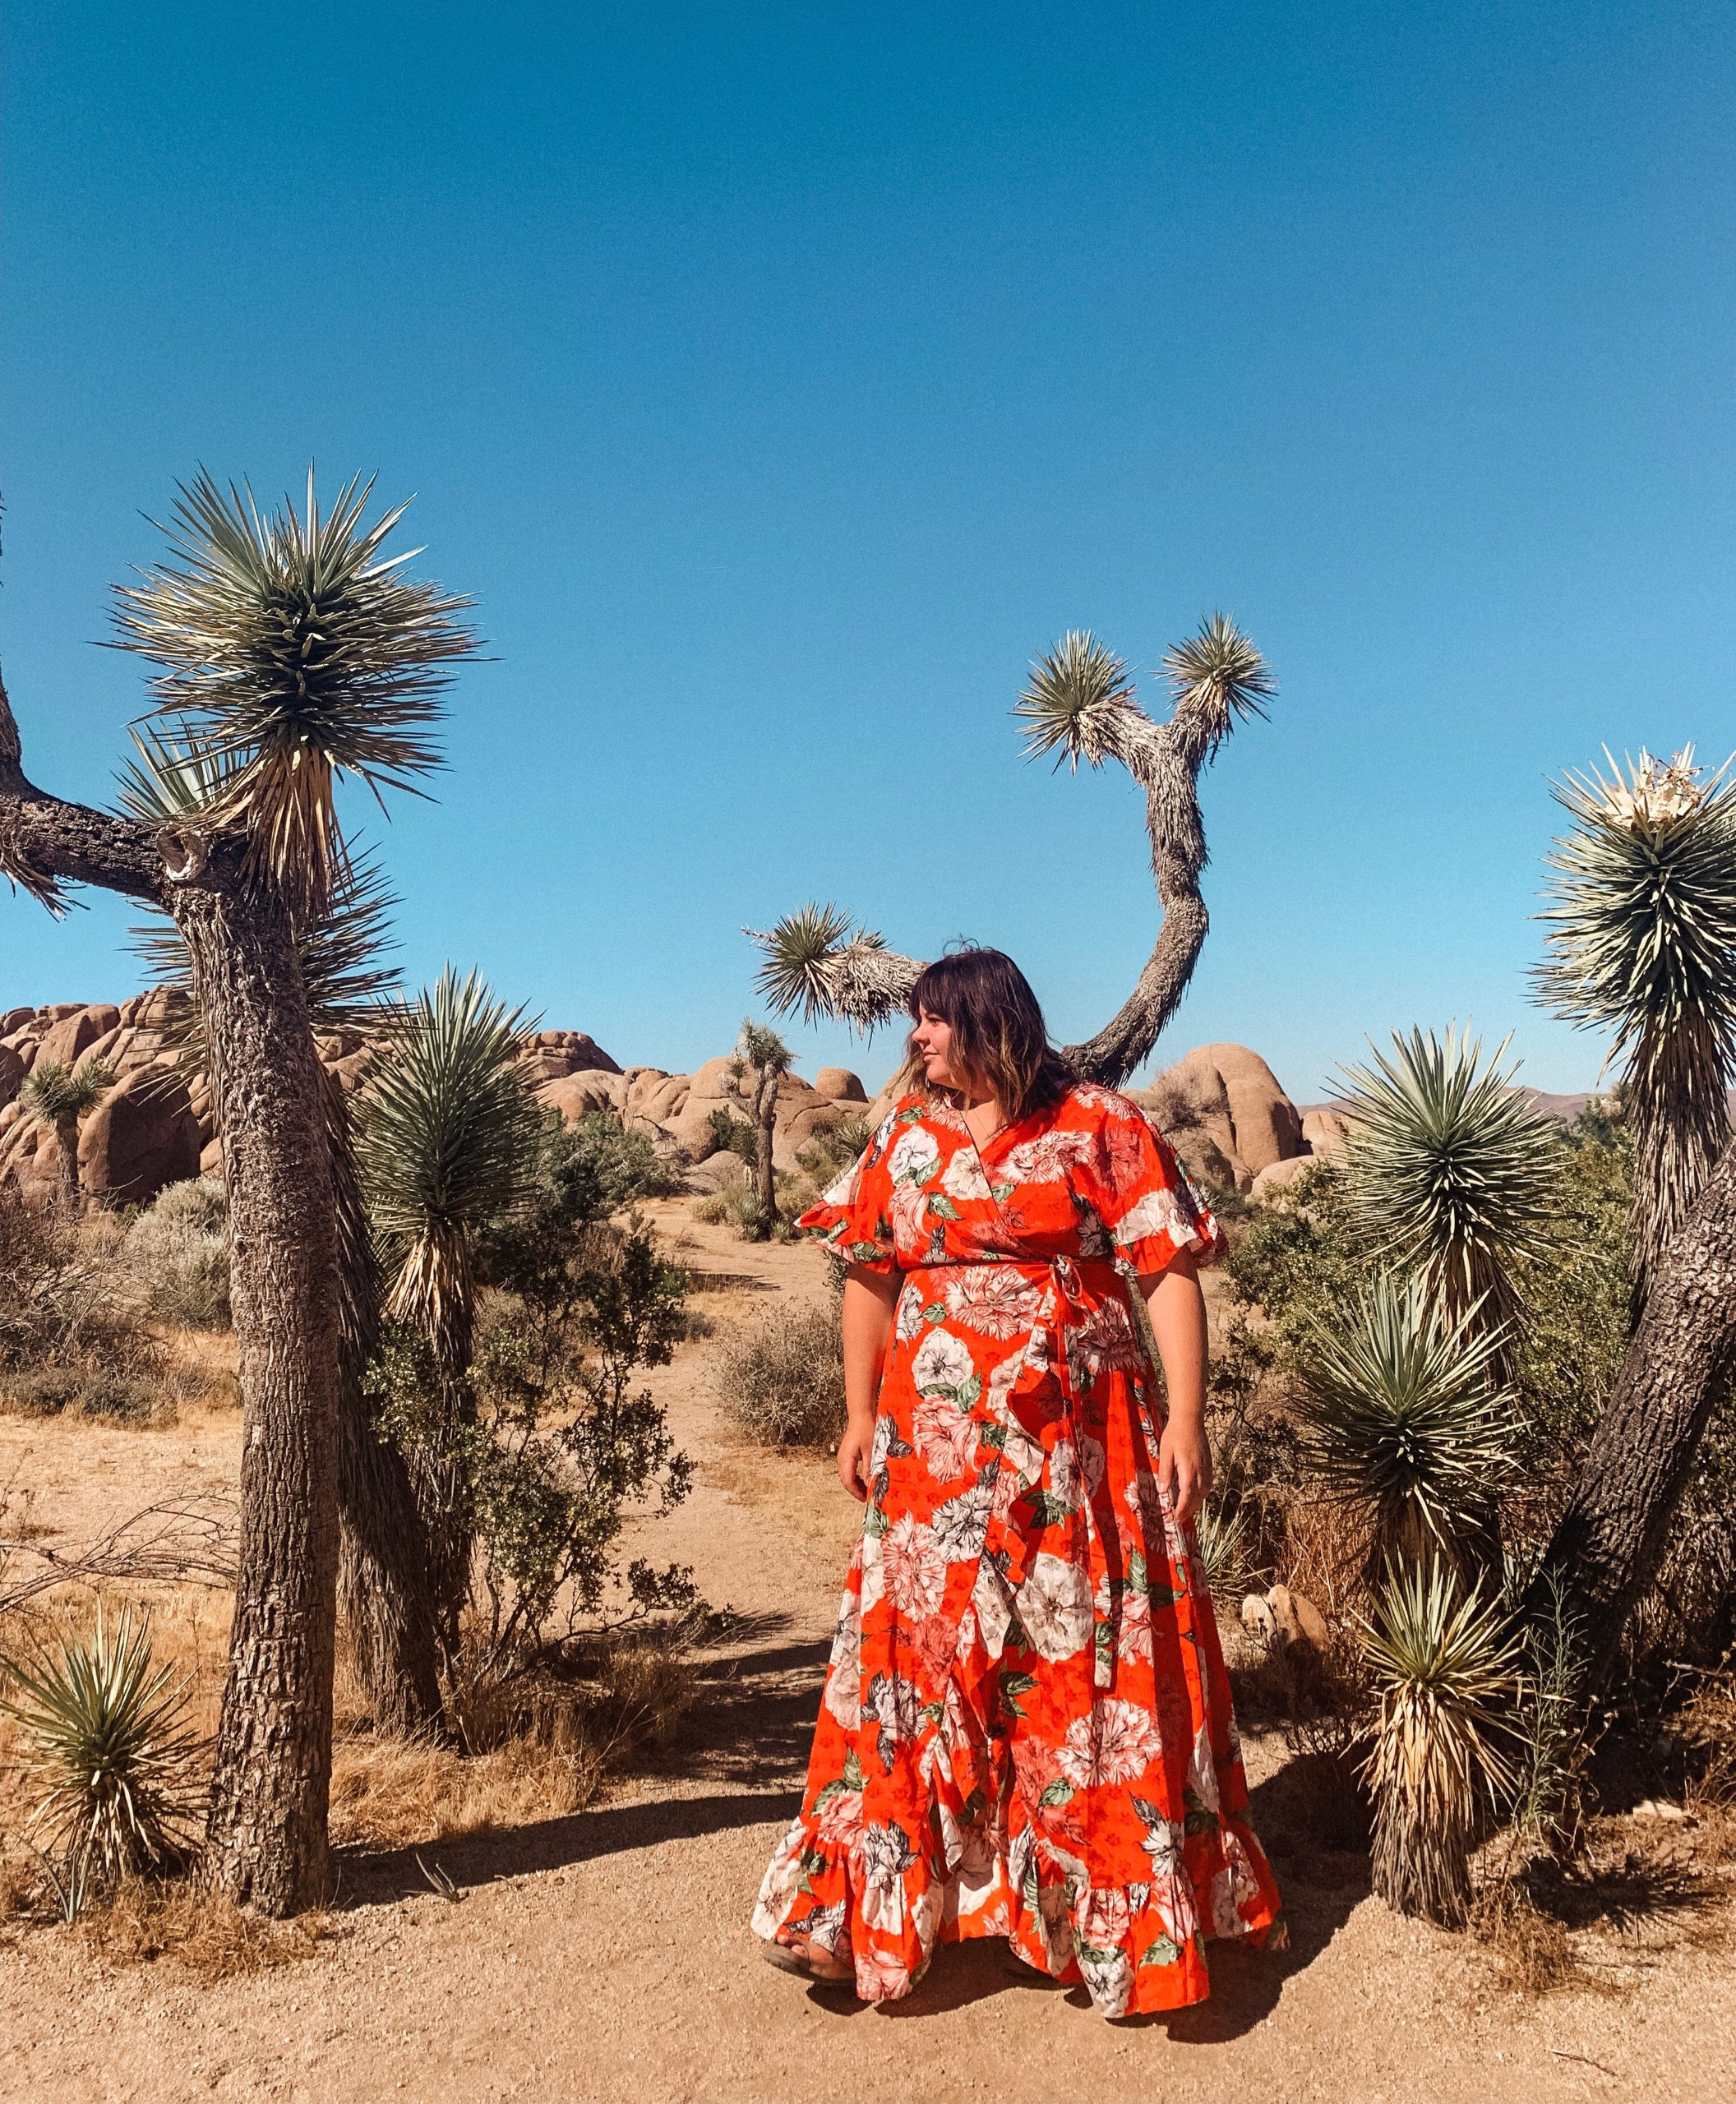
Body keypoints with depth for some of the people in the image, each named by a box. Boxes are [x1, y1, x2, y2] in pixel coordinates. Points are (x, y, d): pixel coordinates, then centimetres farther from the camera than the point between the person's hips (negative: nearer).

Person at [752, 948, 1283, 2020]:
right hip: (938, 1454, 3)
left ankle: (1127, 1917, 23)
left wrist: (1187, 1420, -11)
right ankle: (880, 1907, 27)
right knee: (918, 1653, 9)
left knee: (1095, 1661, 4)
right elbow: (870, 1280, 12)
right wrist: (861, 1418, 9)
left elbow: (1170, 1276, -5)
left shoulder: (1101, 1126, -3)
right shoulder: (905, 1135, 8)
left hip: (1079, 1447, -3)